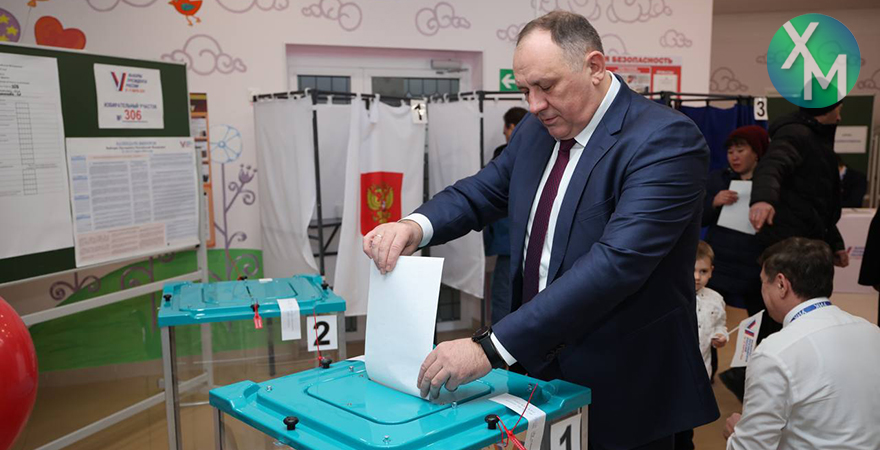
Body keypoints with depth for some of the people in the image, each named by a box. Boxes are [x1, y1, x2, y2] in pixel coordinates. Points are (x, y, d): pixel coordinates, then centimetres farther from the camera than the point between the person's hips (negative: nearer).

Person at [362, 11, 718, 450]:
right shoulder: (536, 130, 2)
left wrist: (490, 346, -34)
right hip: (537, 361, 6)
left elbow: (617, 261, -30)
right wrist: (415, 225, -14)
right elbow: (480, 191, 9)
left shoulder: (666, 139, -20)